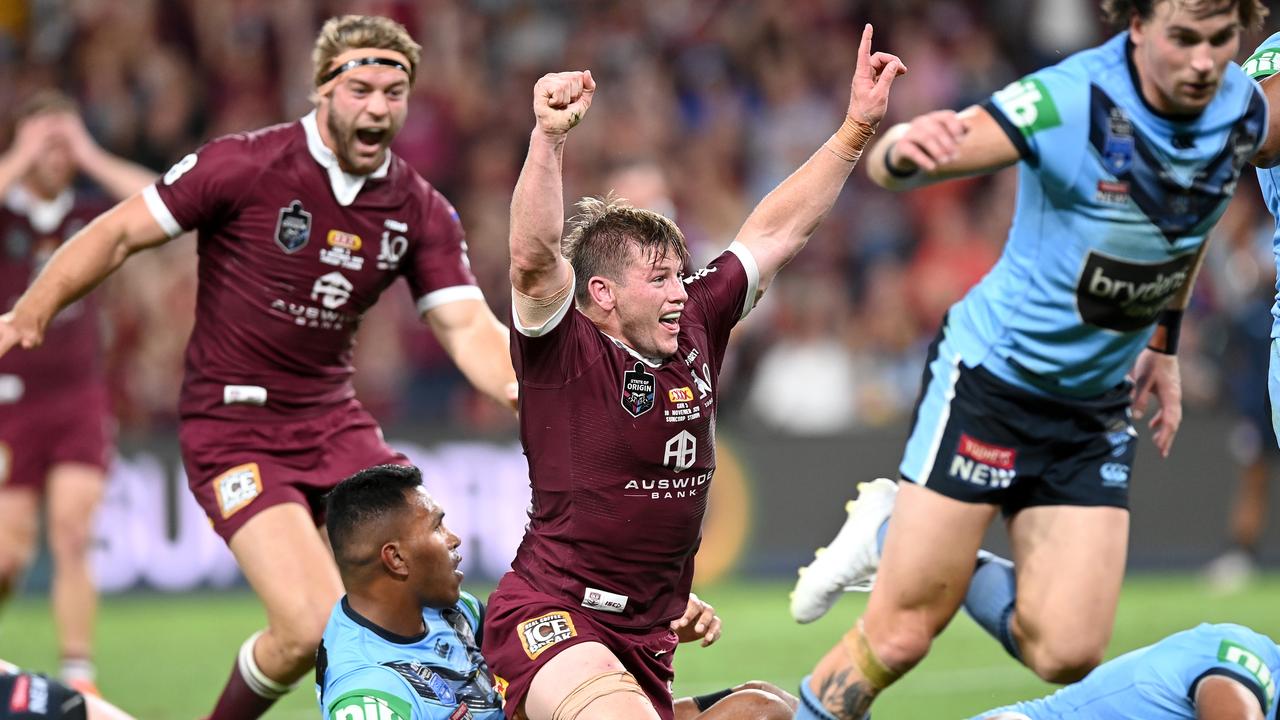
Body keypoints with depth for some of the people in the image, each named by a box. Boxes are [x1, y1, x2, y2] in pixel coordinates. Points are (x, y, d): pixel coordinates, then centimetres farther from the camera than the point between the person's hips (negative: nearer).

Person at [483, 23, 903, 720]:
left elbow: (774, 232, 16)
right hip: (551, 616, -8)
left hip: (647, 639, 8)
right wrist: (548, 138, -40)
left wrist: (856, 131, 15)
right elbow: (532, 258, -28)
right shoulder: (565, 352, -9)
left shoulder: (693, 332, 9)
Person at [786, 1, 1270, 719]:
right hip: (991, 375, -5)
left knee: (1067, 654, -5)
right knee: (902, 635, -7)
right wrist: (903, 150, -53)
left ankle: (896, 538, 18)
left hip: (1097, 409, 5)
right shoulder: (1070, 101, -25)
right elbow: (886, 162, -30)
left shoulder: (1246, 113, -7)